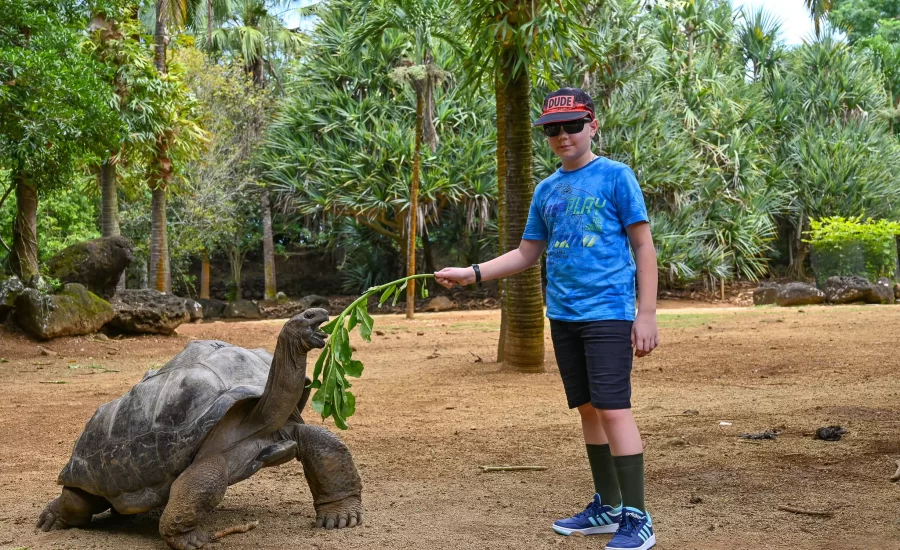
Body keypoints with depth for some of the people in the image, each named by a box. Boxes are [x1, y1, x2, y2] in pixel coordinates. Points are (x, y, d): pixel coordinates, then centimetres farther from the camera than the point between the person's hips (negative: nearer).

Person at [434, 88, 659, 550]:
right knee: (588, 409, 11)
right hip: (562, 317, 6)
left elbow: (643, 246, -4)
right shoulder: (546, 190, 14)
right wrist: (472, 273, 5)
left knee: (613, 409, -11)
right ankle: (608, 507, 21)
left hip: (608, 313, -6)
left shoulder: (615, 176, -3)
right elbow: (526, 255, 18)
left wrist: (647, 313, -10)